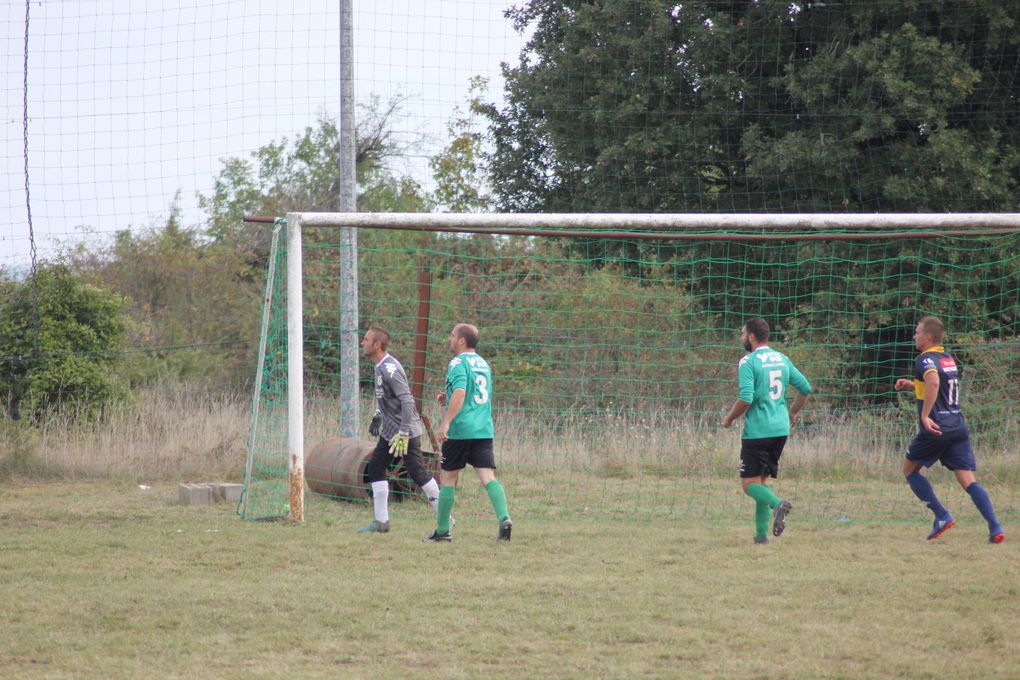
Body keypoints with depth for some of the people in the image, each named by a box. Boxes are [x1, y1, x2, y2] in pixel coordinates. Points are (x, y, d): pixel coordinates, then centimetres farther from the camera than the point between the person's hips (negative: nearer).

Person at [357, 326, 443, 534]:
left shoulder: (389, 368, -21)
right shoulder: (380, 367, 9)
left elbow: (407, 400, -26)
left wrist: (404, 433, -27)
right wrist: (378, 416, 26)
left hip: (406, 430, -11)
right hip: (389, 430, 11)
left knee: (418, 473, -8)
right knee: (375, 469, 11)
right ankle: (381, 522, 16)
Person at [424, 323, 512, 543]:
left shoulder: (458, 363, -8)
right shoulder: (483, 364, 18)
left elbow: (460, 393, -22)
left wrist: (446, 422, -25)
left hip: (460, 430, -6)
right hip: (484, 430, 6)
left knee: (448, 477, 7)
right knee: (488, 476, -4)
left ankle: (442, 530, 12)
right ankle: (504, 518, -25)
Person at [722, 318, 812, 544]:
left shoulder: (748, 362, -10)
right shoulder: (782, 359, 11)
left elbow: (746, 398, -19)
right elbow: (805, 388, 13)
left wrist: (729, 419, -3)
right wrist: (792, 414, 26)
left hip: (757, 430, -7)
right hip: (781, 429, 7)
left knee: (750, 483, -2)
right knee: (762, 479, 15)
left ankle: (778, 503, -30)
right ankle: (762, 533, 9)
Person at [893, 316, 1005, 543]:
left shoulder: (925, 360, -9)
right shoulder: (948, 358, 17)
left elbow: (933, 382, -31)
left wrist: (925, 416, -29)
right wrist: (912, 385, 29)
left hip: (936, 429, -7)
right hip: (959, 427, 7)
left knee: (910, 470, 15)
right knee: (968, 480, 1)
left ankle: (942, 516, 4)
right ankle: (995, 528, -15)